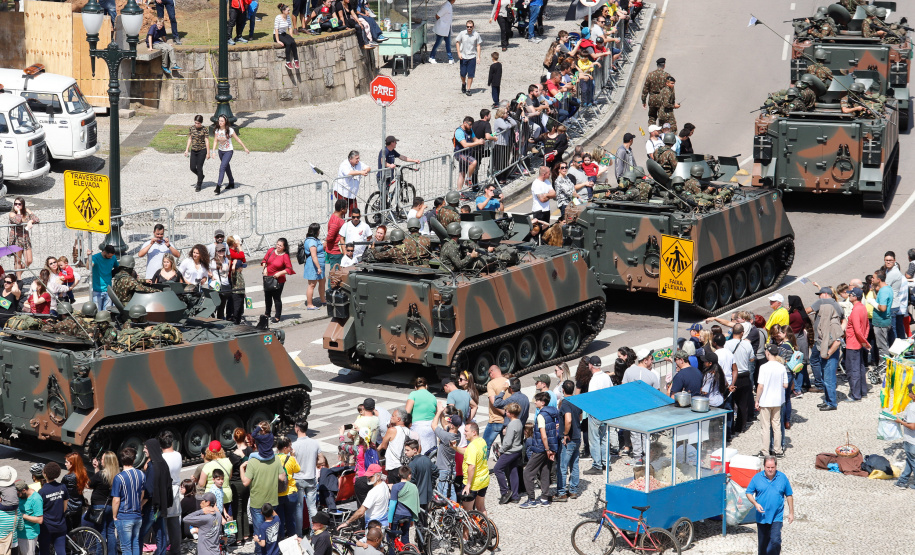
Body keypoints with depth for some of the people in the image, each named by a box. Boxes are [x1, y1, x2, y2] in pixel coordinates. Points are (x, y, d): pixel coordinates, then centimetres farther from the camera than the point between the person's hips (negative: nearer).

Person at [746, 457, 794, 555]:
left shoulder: (782, 477, 1)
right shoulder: (757, 477, 0)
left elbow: (789, 495, 9)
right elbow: (749, 493, 6)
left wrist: (791, 513, 8)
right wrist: (755, 504, -12)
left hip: (777, 517, -1)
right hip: (762, 516, 2)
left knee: (775, 541, -17)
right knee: (762, 543, 12)